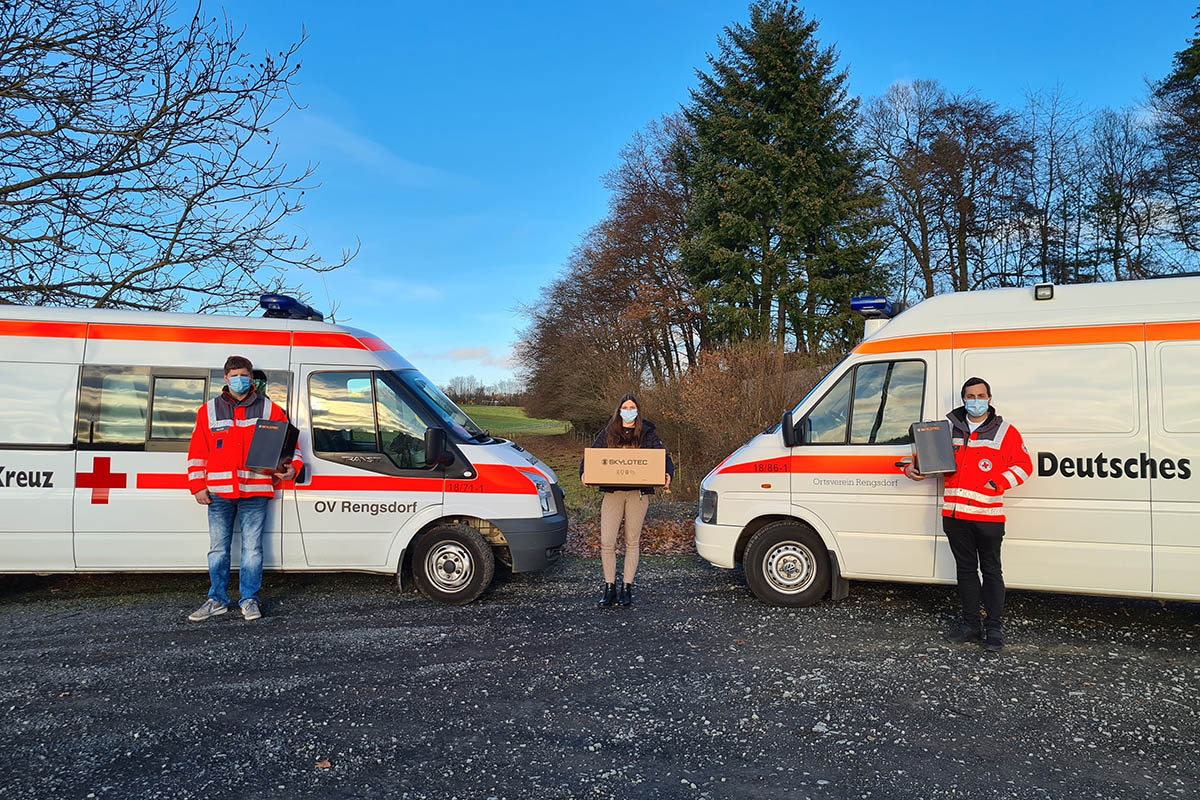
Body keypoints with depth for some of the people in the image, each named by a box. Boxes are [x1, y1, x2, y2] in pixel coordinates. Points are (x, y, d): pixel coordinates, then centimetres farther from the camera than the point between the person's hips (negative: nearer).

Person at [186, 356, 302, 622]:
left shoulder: (270, 410, 6)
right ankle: (217, 600, 20)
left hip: (255, 492, -1)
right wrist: (197, 486, 3)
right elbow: (197, 452, 10)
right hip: (218, 492, 2)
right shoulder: (208, 411, 10)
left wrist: (292, 467, -10)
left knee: (252, 548, 2)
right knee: (218, 548, 8)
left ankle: (249, 600, 14)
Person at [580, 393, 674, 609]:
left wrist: (668, 474, -20)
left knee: (632, 542, 7)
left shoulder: (647, 433, 6)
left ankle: (627, 589, 16)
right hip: (612, 492, 1)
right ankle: (609, 589, 8)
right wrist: (584, 473, -14)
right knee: (607, 542, -5)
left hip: (638, 493, -1)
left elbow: (664, 457, 1)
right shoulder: (608, 433, 9)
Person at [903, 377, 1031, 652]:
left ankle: (994, 628, 14)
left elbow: (1023, 465, 3)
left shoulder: (1005, 432, 2)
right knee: (966, 570, 13)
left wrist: (1001, 482, -13)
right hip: (955, 514, 3)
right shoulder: (947, 428, 9)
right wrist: (912, 467, 0)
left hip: (988, 515, -3)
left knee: (991, 572, 4)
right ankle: (970, 623, 24)